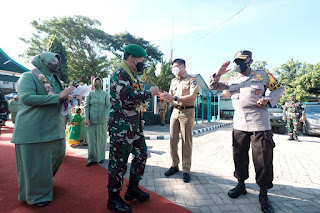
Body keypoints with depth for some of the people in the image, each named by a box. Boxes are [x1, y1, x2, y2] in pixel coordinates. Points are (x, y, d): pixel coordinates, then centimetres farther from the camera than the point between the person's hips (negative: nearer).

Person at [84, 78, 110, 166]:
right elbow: (86, 106, 4)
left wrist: (107, 116, -10)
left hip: (102, 119, 0)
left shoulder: (105, 94, 6)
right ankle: (92, 158, 10)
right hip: (91, 119, 0)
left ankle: (101, 157, 21)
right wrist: (86, 118, -5)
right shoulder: (90, 93, 7)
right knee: (91, 138, 1)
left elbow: (108, 106, 2)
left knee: (101, 137, 7)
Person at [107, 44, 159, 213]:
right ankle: (113, 199, 21)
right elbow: (128, 96, -27)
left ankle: (133, 189, 33)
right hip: (121, 126, -10)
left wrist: (144, 99, 10)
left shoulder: (132, 75, 17)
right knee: (119, 161, 1)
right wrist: (150, 93, -15)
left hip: (135, 124, 10)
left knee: (141, 155, 15)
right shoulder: (119, 74, -14)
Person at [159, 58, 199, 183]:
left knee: (186, 142, -1)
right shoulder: (173, 81, 16)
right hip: (175, 111, 6)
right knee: (173, 141, 6)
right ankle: (174, 165, 20)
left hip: (187, 112, -5)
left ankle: (186, 170, 9)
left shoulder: (192, 80, -3)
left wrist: (174, 97, -23)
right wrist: (165, 98, -6)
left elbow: (193, 97, -16)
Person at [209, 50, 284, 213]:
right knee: (239, 157, 11)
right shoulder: (232, 80, 12)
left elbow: (279, 88, 11)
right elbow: (213, 87, 12)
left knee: (263, 160, 0)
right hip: (239, 125, 4)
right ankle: (241, 185, 29)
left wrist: (269, 100, -8)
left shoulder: (263, 75, 3)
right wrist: (218, 74, -7)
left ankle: (263, 194, 19)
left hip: (260, 125, -3)